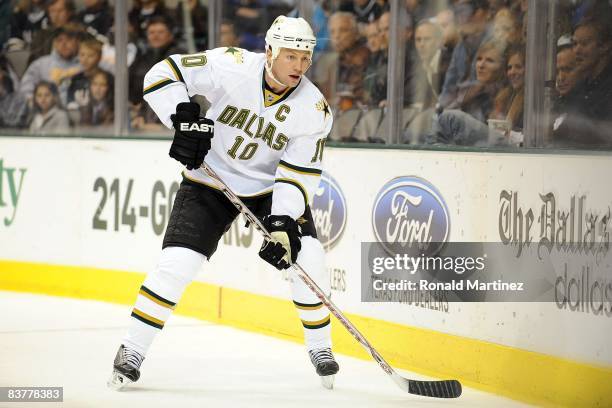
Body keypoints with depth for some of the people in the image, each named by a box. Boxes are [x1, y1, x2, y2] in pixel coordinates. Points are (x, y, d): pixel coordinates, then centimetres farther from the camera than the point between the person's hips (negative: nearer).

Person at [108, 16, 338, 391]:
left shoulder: (314, 109, -16)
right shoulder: (232, 67, -22)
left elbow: (299, 173, -16)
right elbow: (164, 74, -17)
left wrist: (284, 224, -28)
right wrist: (185, 119, -30)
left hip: (271, 187, 2)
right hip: (210, 180, -2)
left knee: (308, 258, -15)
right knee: (177, 264, -14)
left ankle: (319, 346, 8)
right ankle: (132, 351, -1)